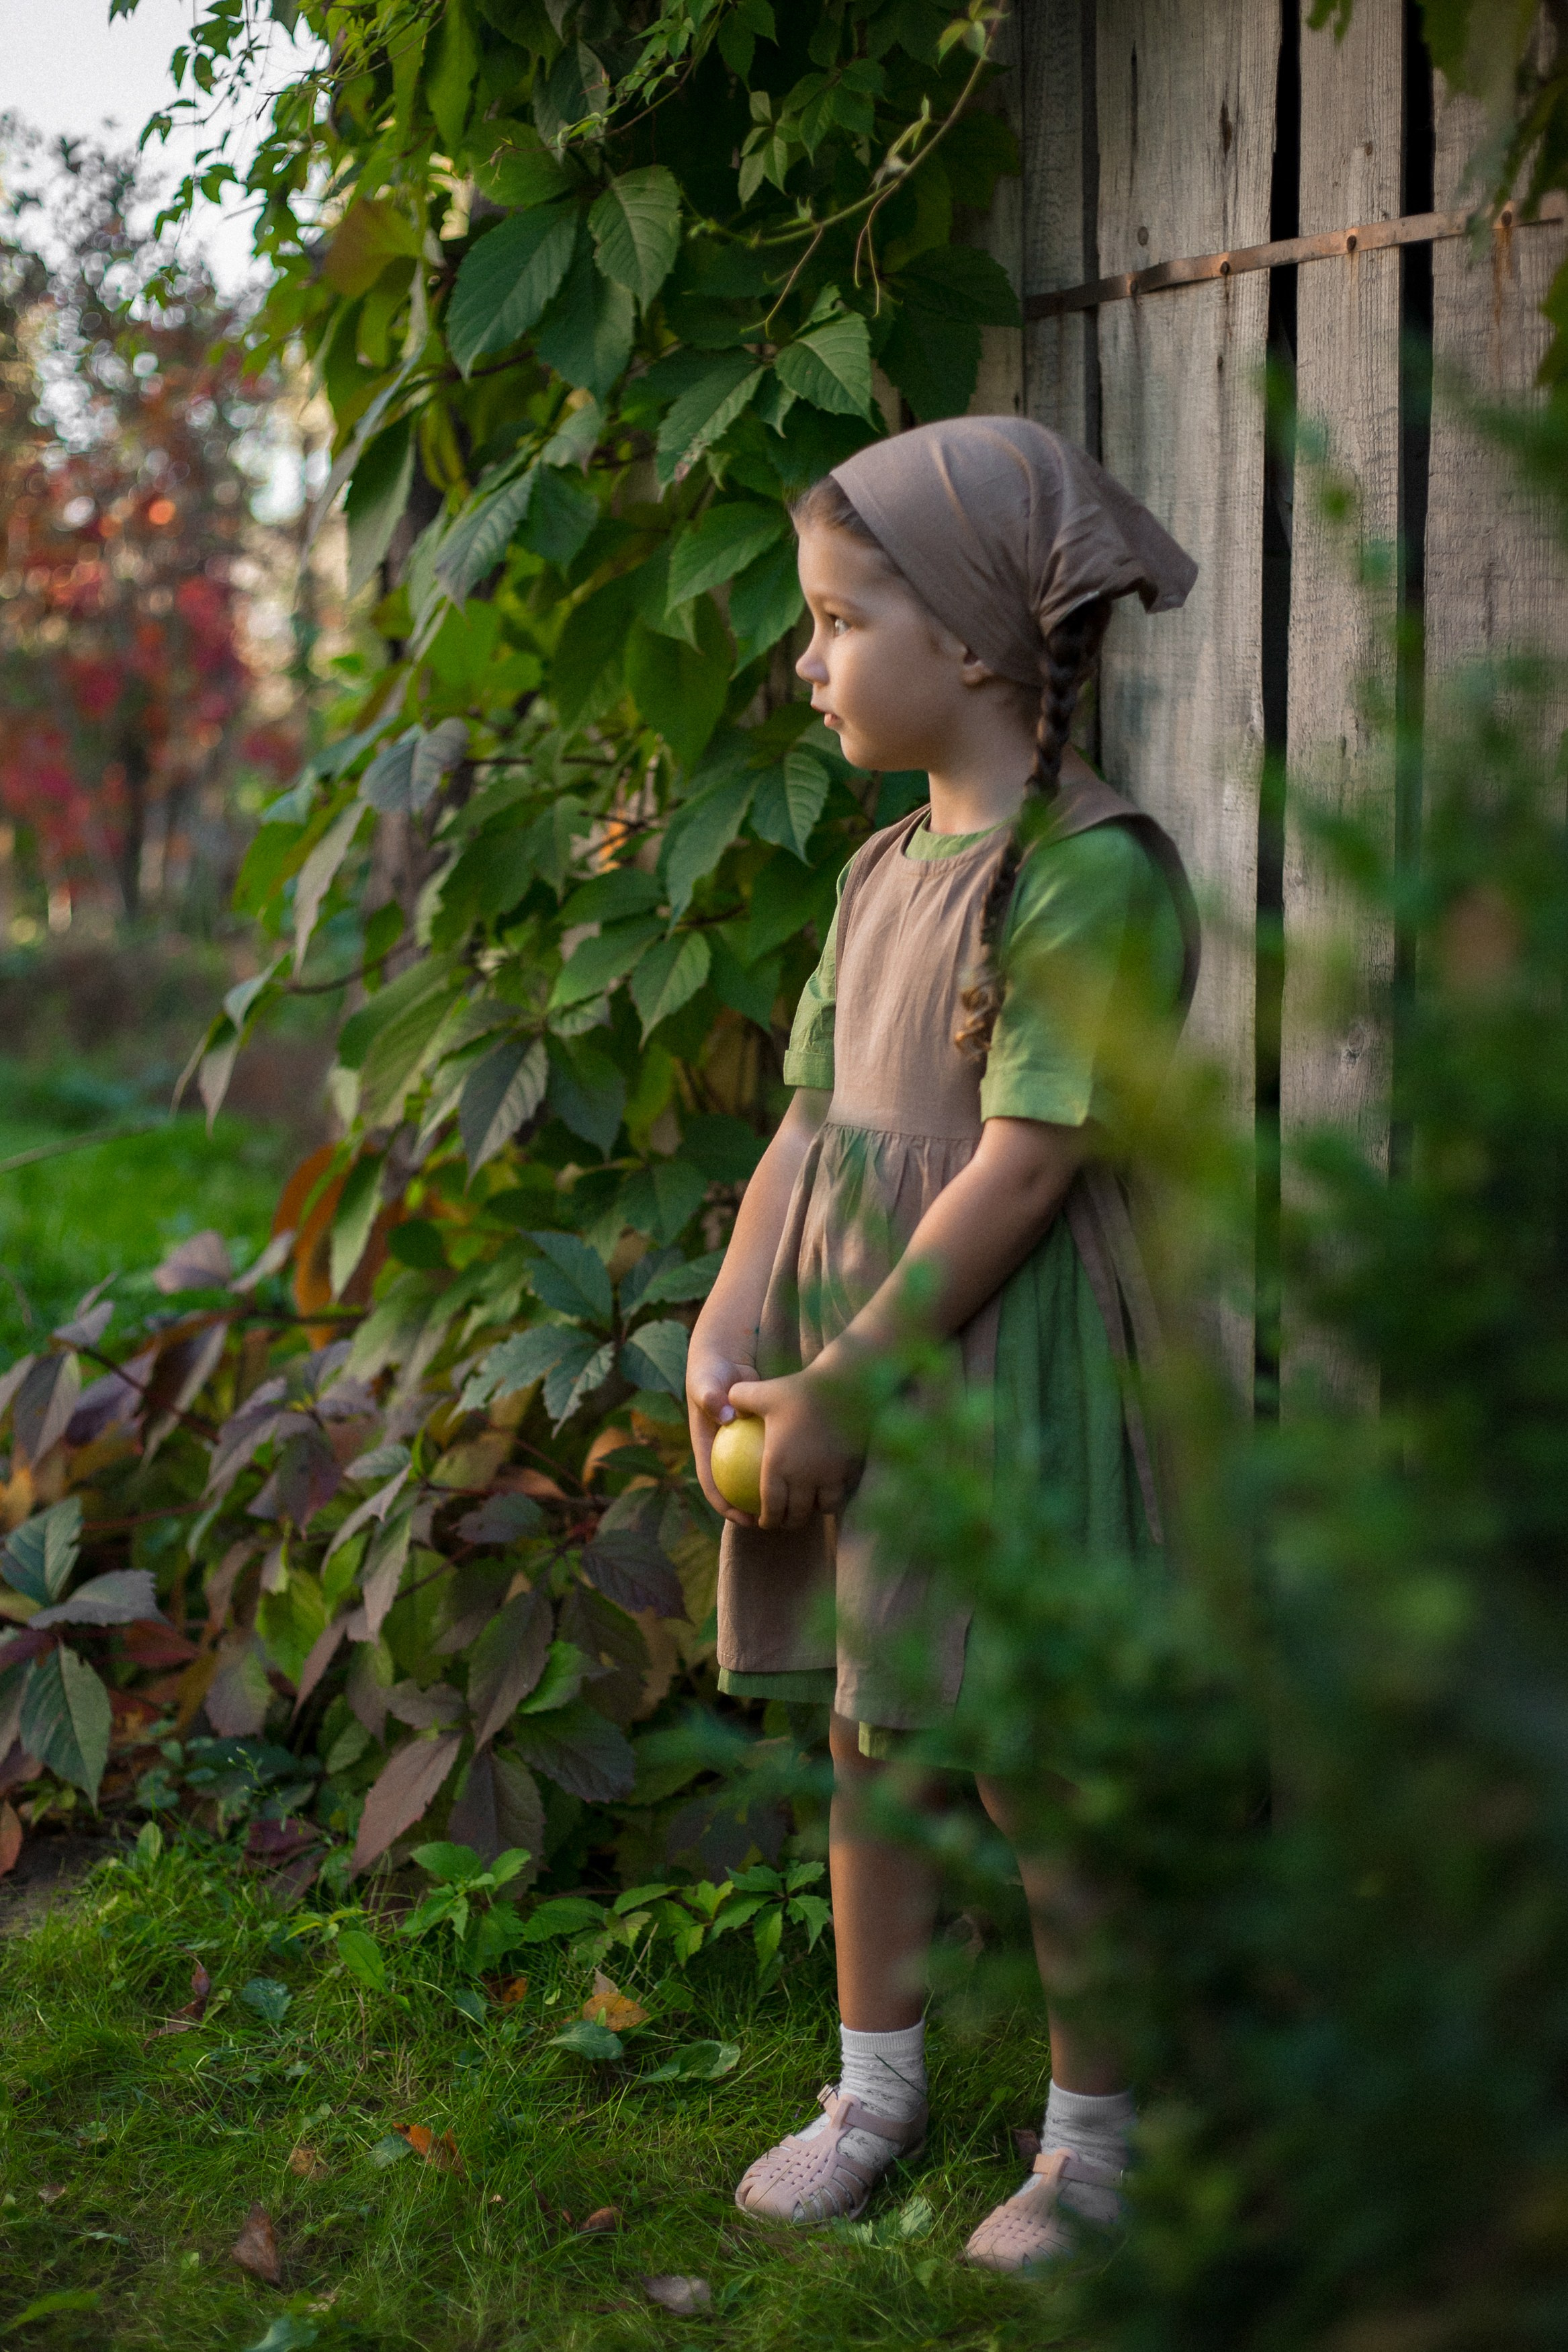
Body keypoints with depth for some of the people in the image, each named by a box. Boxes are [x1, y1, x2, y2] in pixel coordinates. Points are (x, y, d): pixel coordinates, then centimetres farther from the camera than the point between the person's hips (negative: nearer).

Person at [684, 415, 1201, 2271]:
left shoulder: (1091, 870, -16)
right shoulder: (881, 871, 10)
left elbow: (1023, 1167, -20)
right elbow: (810, 1124, 10)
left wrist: (836, 1387, -18)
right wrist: (728, 1340, -3)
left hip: (1011, 1375, -8)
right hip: (851, 1377, 8)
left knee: (1039, 1770, 3)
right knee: (868, 1733, 16)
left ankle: (1091, 2135, 22)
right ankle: (876, 2091, 34)